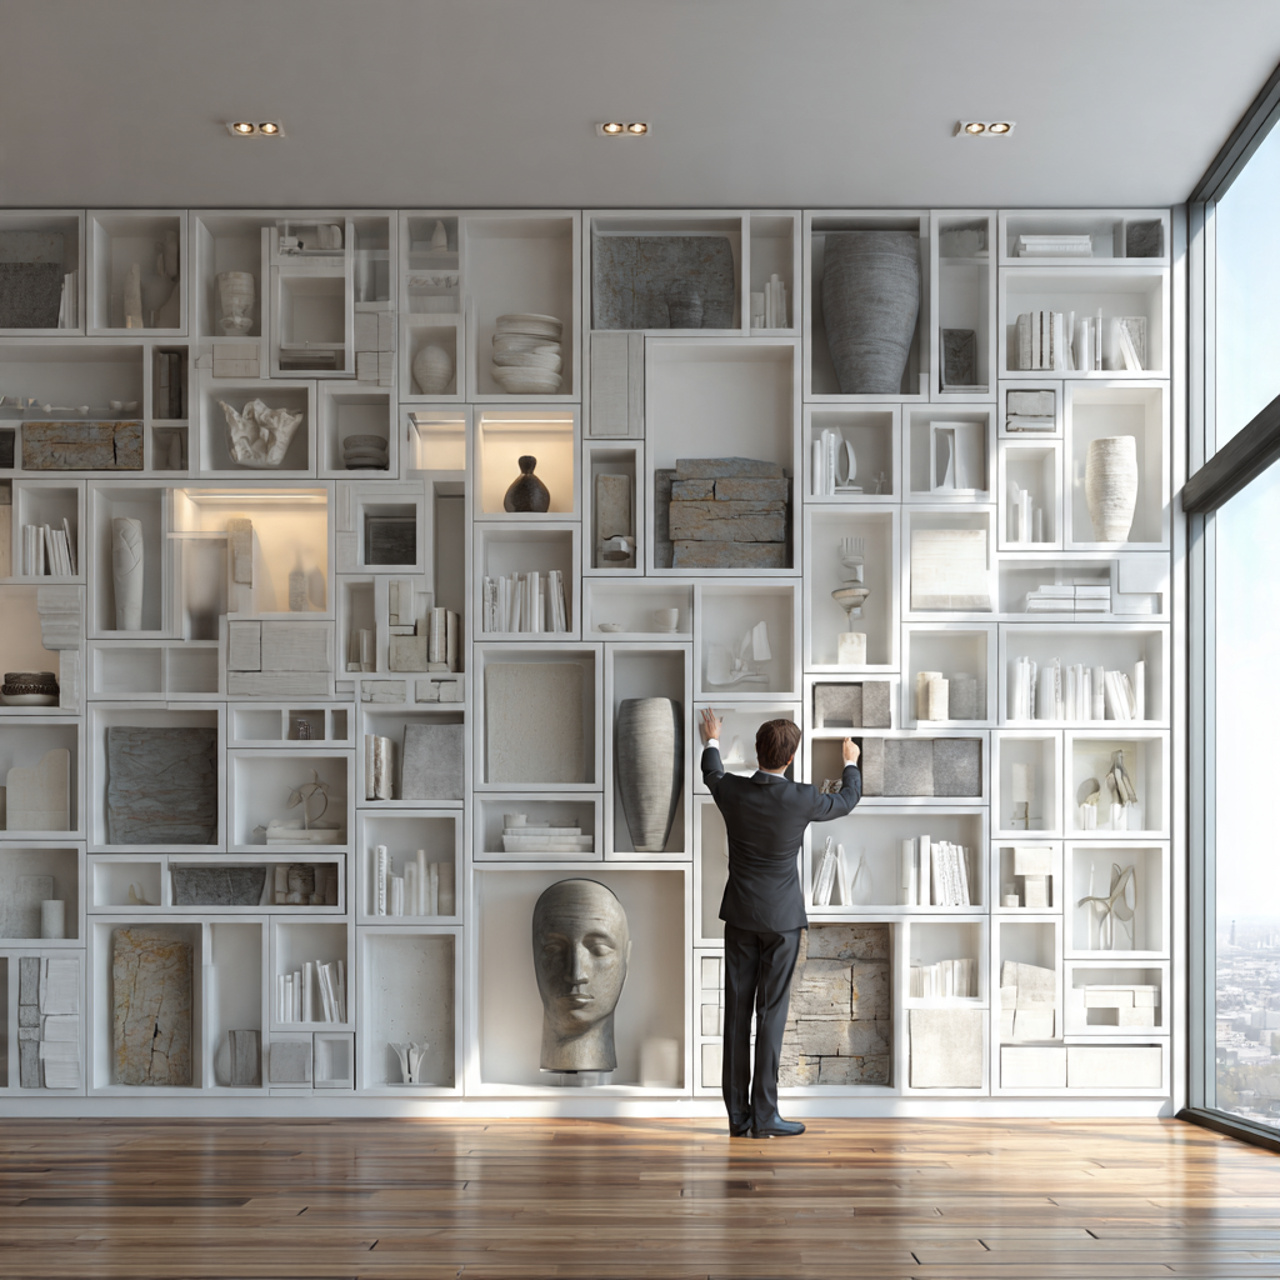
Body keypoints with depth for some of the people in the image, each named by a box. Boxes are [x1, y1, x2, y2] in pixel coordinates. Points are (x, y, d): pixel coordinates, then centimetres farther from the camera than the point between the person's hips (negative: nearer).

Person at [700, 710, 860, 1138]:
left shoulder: (732, 790, -7)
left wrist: (711, 743, 41)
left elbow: (712, 774, 20)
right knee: (771, 1011, -1)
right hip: (781, 916, -3)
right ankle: (765, 1115, -1)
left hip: (740, 914, 3)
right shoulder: (801, 799, -15)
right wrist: (851, 764, 28)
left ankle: (738, 1115, 9)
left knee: (737, 1010, 6)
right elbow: (846, 802, 7)